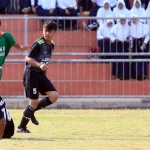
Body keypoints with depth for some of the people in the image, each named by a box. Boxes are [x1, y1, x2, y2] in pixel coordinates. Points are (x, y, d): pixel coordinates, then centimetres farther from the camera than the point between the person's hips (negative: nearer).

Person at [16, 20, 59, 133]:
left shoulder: (51, 44, 8)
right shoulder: (38, 44, -17)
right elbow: (28, 58, -21)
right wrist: (39, 65, -35)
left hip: (41, 74, 7)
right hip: (32, 74, -7)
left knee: (54, 96, -5)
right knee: (34, 102, -8)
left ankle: (31, 111, 12)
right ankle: (21, 127, 6)